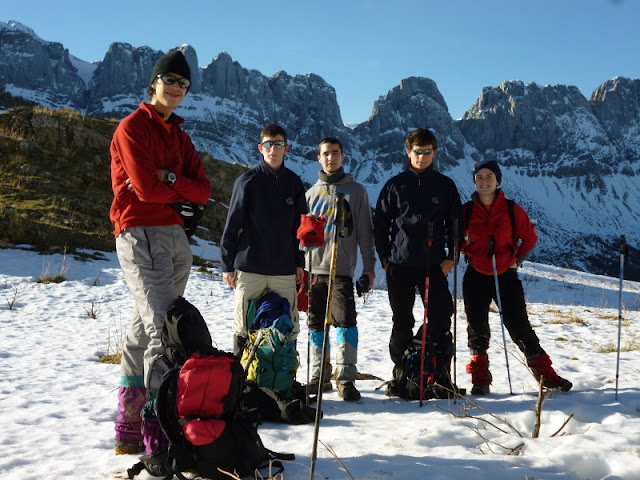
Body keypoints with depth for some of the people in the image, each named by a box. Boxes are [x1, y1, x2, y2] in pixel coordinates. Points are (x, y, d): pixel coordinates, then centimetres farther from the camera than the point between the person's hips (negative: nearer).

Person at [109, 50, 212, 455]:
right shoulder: (133, 127, -1)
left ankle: (129, 428, 16)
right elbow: (146, 187, -14)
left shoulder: (179, 137, 21)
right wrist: (183, 189, 2)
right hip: (141, 235, -7)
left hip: (176, 237, 7)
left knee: (145, 330, 9)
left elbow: (203, 191, 9)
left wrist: (170, 180, -9)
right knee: (165, 329, -18)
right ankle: (158, 430, -17)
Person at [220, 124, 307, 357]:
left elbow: (300, 225, 15)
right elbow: (232, 224, 0)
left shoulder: (294, 183, 8)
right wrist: (227, 265, -2)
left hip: (285, 270, 3)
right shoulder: (247, 181, -1)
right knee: (244, 327, 4)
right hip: (250, 268, -2)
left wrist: (299, 262, 11)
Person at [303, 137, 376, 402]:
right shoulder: (311, 193, 17)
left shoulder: (356, 191, 8)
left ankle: (346, 377, -4)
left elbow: (365, 232, 6)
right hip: (313, 268, 3)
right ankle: (318, 376, 17)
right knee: (316, 324, 7)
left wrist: (369, 266, -1)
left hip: (342, 269, -3)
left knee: (346, 320, -11)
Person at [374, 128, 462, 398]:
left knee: (441, 320, 0)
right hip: (400, 266, 0)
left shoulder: (445, 186, 6)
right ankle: (400, 376, 16)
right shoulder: (396, 185, 4)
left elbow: (455, 223, 10)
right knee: (402, 324, 6)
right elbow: (380, 223, 7)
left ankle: (441, 375, 12)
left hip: (434, 265, 1)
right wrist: (385, 258, 1)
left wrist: (451, 256, -1)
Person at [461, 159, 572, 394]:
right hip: (476, 277, 1)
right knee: (477, 328, 5)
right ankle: (480, 379, 15)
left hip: (506, 276, -1)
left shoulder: (512, 209, -2)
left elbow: (530, 237, 8)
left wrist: (516, 259, 0)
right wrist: (470, 255, -1)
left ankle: (545, 374, 13)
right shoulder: (466, 210, 0)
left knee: (519, 326, 1)